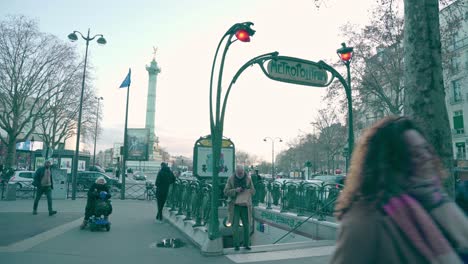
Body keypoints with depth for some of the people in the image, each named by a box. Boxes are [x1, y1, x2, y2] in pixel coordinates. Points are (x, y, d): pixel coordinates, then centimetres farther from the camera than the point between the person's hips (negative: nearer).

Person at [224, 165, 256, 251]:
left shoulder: (248, 179, 4)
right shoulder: (231, 179, 1)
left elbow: (253, 191, 6)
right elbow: (226, 192, -2)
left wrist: (246, 190, -16)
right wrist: (235, 190, -19)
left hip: (245, 205, 1)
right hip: (234, 205, -1)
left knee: (246, 225, 5)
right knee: (235, 226, -1)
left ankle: (247, 244, 18)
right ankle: (236, 245, 9)